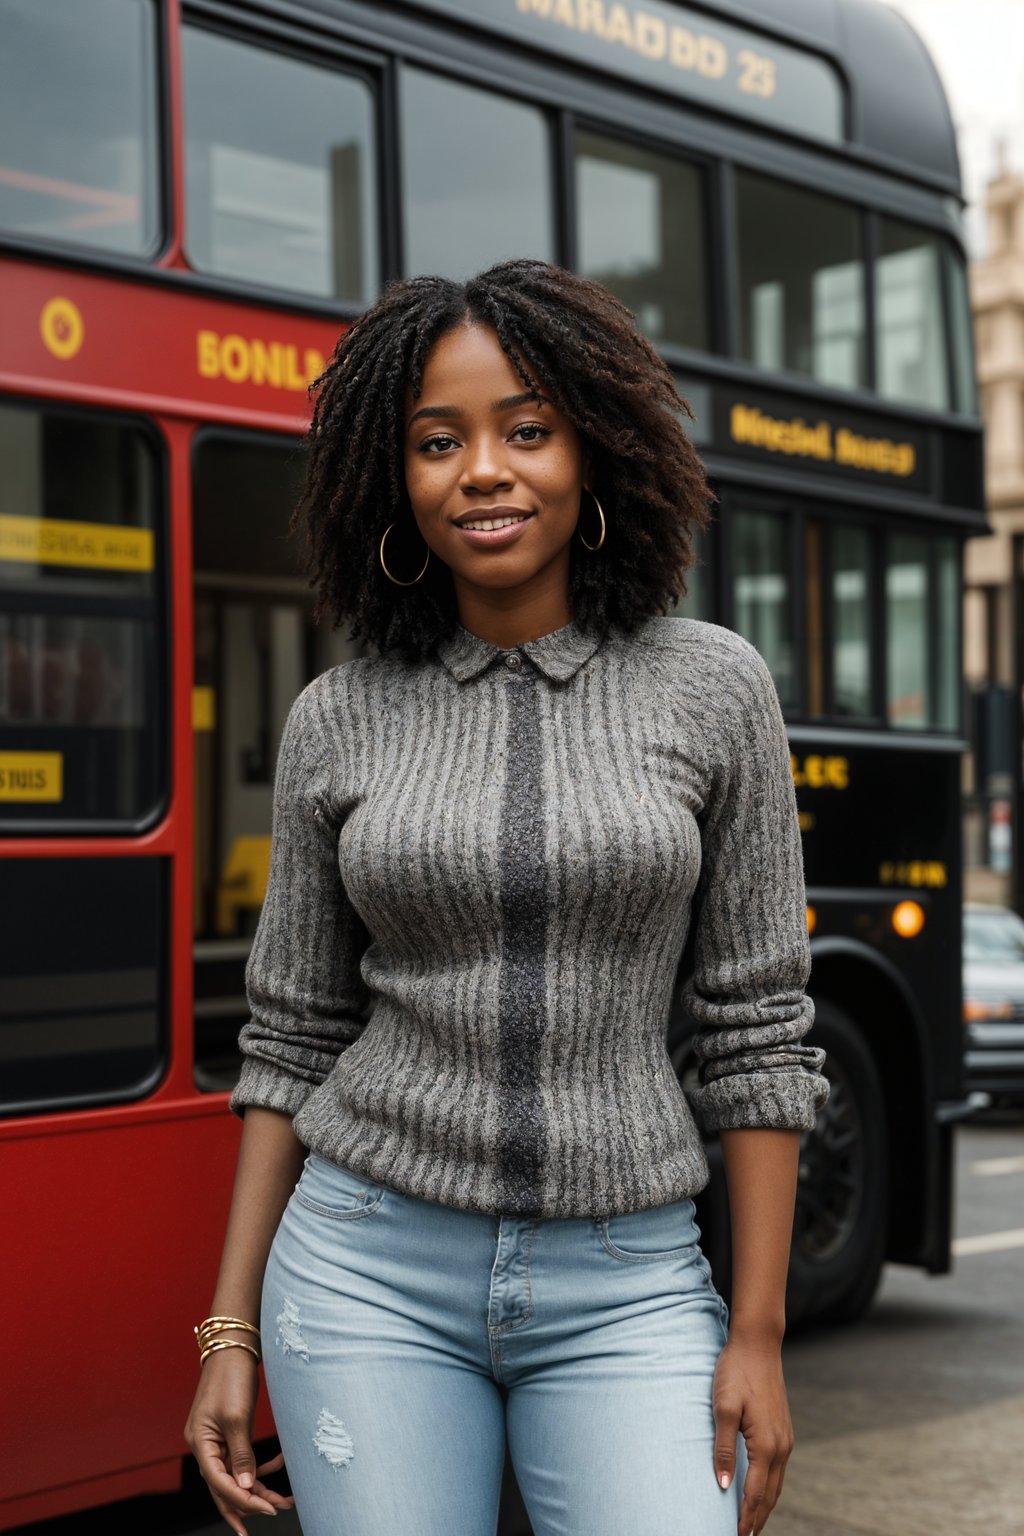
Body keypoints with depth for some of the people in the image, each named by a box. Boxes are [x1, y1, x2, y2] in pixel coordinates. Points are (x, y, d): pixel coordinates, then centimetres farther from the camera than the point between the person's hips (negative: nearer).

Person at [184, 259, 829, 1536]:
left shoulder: (711, 686, -2)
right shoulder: (336, 722, 2)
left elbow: (754, 1030, 0)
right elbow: (291, 1041, 8)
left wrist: (759, 1331, -2)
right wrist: (231, 1330, 5)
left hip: (627, 1291, 0)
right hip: (369, 1276, 1)